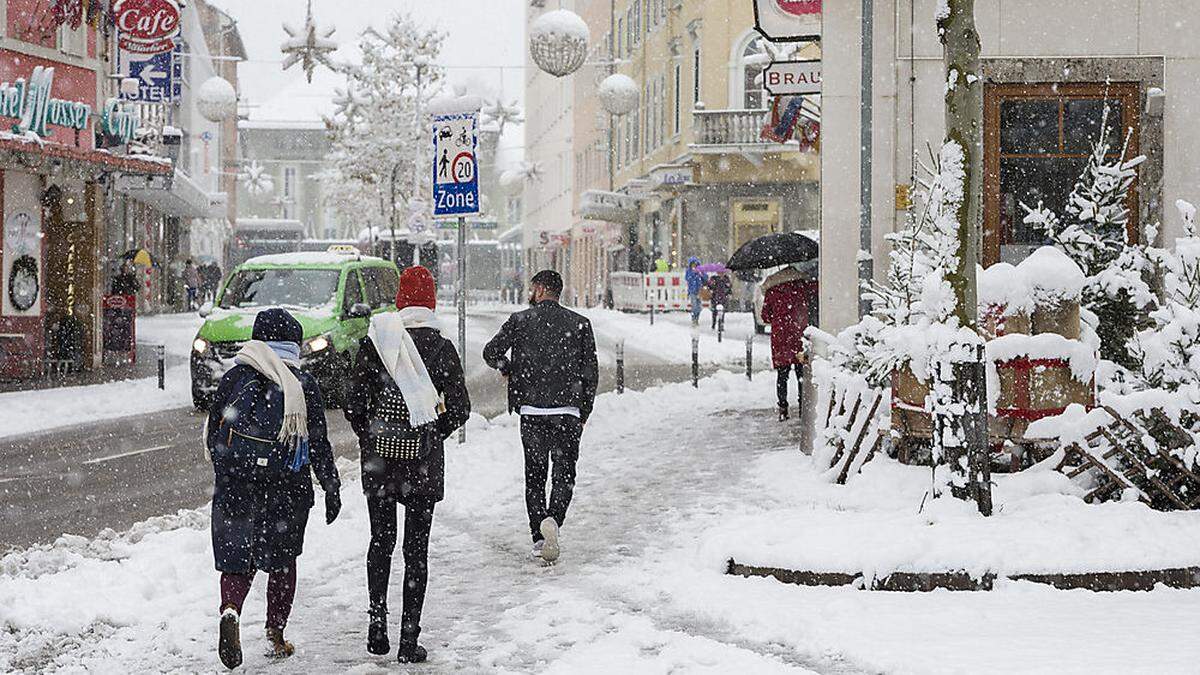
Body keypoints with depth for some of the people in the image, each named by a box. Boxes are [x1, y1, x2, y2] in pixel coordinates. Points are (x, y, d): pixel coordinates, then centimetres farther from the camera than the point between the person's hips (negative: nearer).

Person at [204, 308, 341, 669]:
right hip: (287, 489, -1)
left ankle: (230, 611, -22)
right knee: (282, 559, 15)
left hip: (235, 488, 1)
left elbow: (213, 436, 6)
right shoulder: (304, 385, -3)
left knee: (237, 558, 6)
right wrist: (332, 489, 8)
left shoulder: (233, 377, 1)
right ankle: (276, 634, 18)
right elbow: (319, 445, -1)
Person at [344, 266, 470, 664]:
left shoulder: (373, 342, -3)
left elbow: (354, 404, -3)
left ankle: (377, 629, 14)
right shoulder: (440, 347, -6)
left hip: (378, 455, 1)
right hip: (423, 461, -1)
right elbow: (459, 410, -5)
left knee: (380, 541, 16)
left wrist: (370, 437, 13)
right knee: (416, 548, 5)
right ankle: (409, 640, 5)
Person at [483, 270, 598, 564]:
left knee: (534, 474, 11)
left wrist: (508, 368, 18)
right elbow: (590, 371, 2)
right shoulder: (579, 324, 2)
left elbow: (491, 352, -4)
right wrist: (584, 412, 11)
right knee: (564, 473, 7)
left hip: (531, 411, 0)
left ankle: (539, 538, 6)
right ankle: (553, 519, -19)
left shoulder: (520, 321, 0)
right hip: (567, 411, 0)